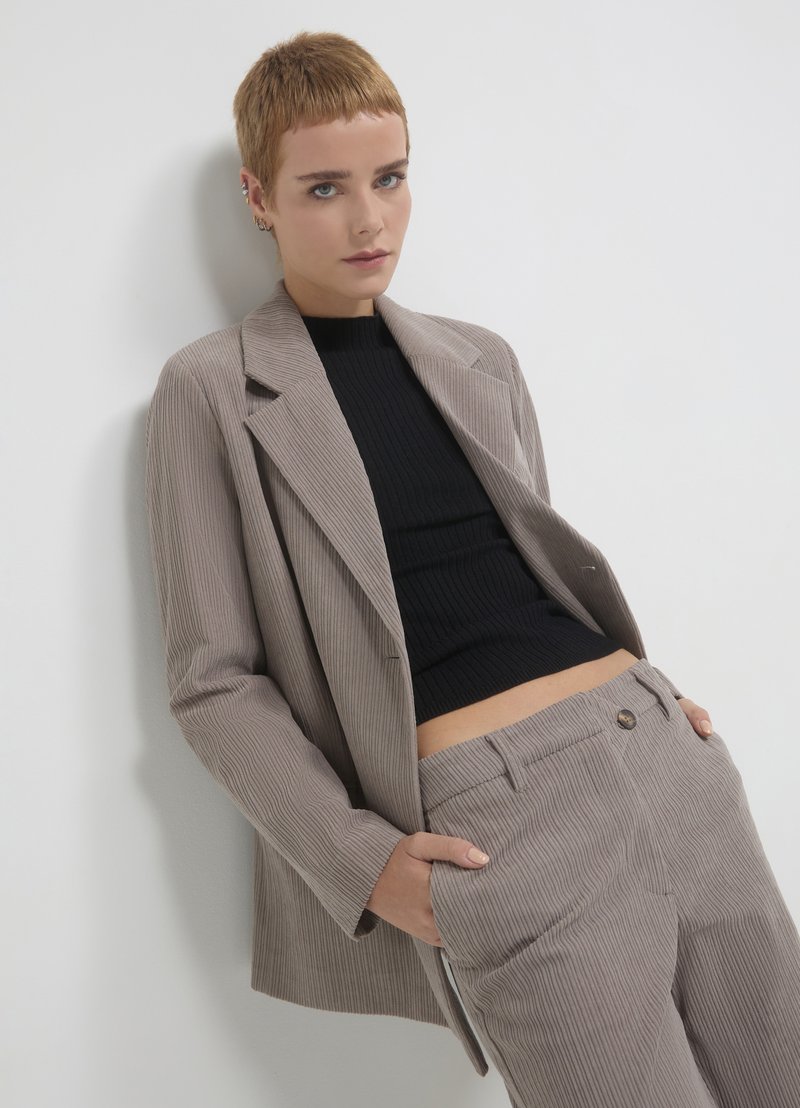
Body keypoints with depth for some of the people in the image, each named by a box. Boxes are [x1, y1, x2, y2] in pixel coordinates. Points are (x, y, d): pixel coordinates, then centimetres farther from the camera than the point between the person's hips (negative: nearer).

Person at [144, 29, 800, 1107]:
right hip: (495, 815, -5)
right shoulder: (212, 389, 0)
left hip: (665, 748, 6)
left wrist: (653, 693, 7)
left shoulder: (482, 358, 15)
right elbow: (214, 681, -3)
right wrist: (360, 859, -12)